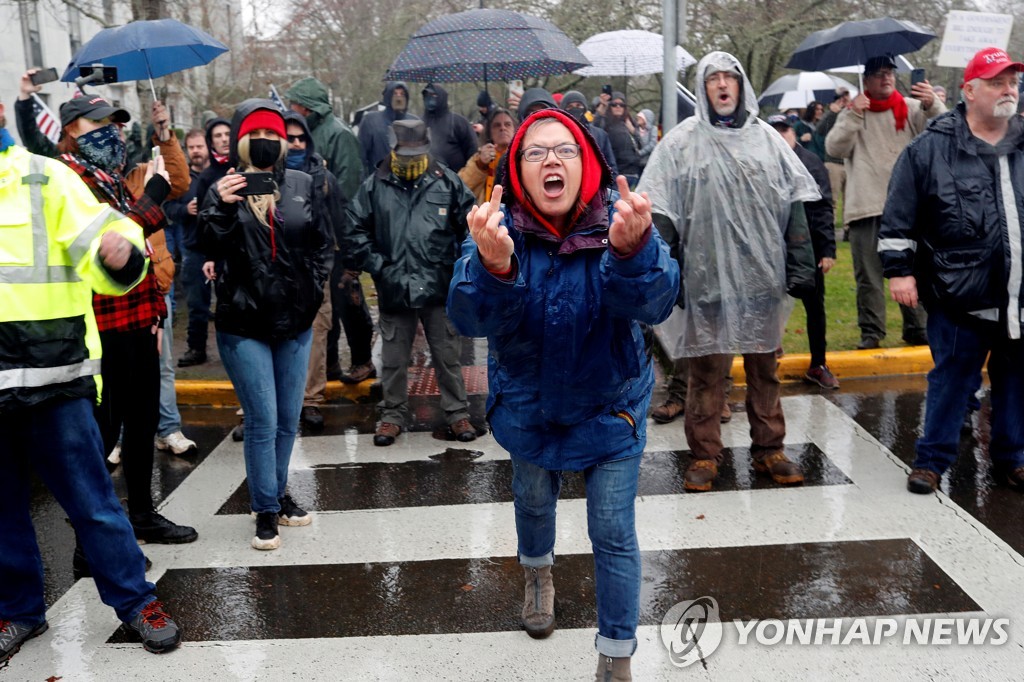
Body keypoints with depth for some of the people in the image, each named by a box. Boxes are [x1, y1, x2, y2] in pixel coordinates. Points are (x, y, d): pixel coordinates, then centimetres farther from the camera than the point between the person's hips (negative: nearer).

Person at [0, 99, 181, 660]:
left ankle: (135, 601, 20)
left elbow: (100, 245, -11)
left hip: (49, 377, -3)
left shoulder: (45, 178, 0)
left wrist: (119, 256, -32)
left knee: (90, 501, 4)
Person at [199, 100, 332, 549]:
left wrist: (314, 285, 4)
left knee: (288, 419, 13)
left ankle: (278, 495, 31)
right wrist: (222, 207, -29)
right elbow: (211, 246, -15)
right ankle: (266, 512, 10)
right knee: (263, 420, -3)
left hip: (295, 322, 4)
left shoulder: (301, 185, 5)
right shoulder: (224, 190, -3)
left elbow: (322, 242, 14)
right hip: (244, 325, -3)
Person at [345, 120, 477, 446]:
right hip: (393, 290, 1)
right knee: (393, 359, 11)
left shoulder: (448, 182, 1)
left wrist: (458, 266, 1)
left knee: (447, 356, 9)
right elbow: (355, 233, 4)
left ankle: (458, 414, 21)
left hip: (439, 288, -1)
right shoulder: (375, 186, 1)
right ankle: (392, 416, 26)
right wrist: (378, 266, -3)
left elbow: (470, 227, 6)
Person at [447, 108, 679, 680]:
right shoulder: (500, 228, -20)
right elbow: (469, 318, -34)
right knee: (534, 501, 25)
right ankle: (539, 575, 59)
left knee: (614, 535, 2)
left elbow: (655, 301, -38)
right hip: (529, 404, 2)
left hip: (610, 405, -1)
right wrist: (492, 266, -56)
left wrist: (633, 252, -60)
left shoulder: (620, 223, -21)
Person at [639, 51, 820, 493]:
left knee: (764, 366, 11)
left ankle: (768, 449, 24)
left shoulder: (766, 138, 9)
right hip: (706, 278, -2)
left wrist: (801, 266, 3)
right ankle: (705, 454, 17)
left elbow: (794, 206, 9)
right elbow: (660, 213, -3)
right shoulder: (681, 143, 1)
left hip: (762, 277, 2)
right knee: (706, 370, 5)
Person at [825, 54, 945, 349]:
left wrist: (933, 105, -21)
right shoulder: (854, 112, 8)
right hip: (866, 206, -1)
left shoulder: (912, 108, 9)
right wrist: (853, 115, -16)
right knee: (868, 275, 1)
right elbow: (835, 149, -6)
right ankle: (871, 332, 9)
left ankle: (916, 329, 15)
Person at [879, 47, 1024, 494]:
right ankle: (932, 459, 18)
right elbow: (899, 217, -4)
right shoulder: (931, 149, -4)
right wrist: (899, 270, -8)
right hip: (960, 297, -4)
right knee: (951, 379, 4)